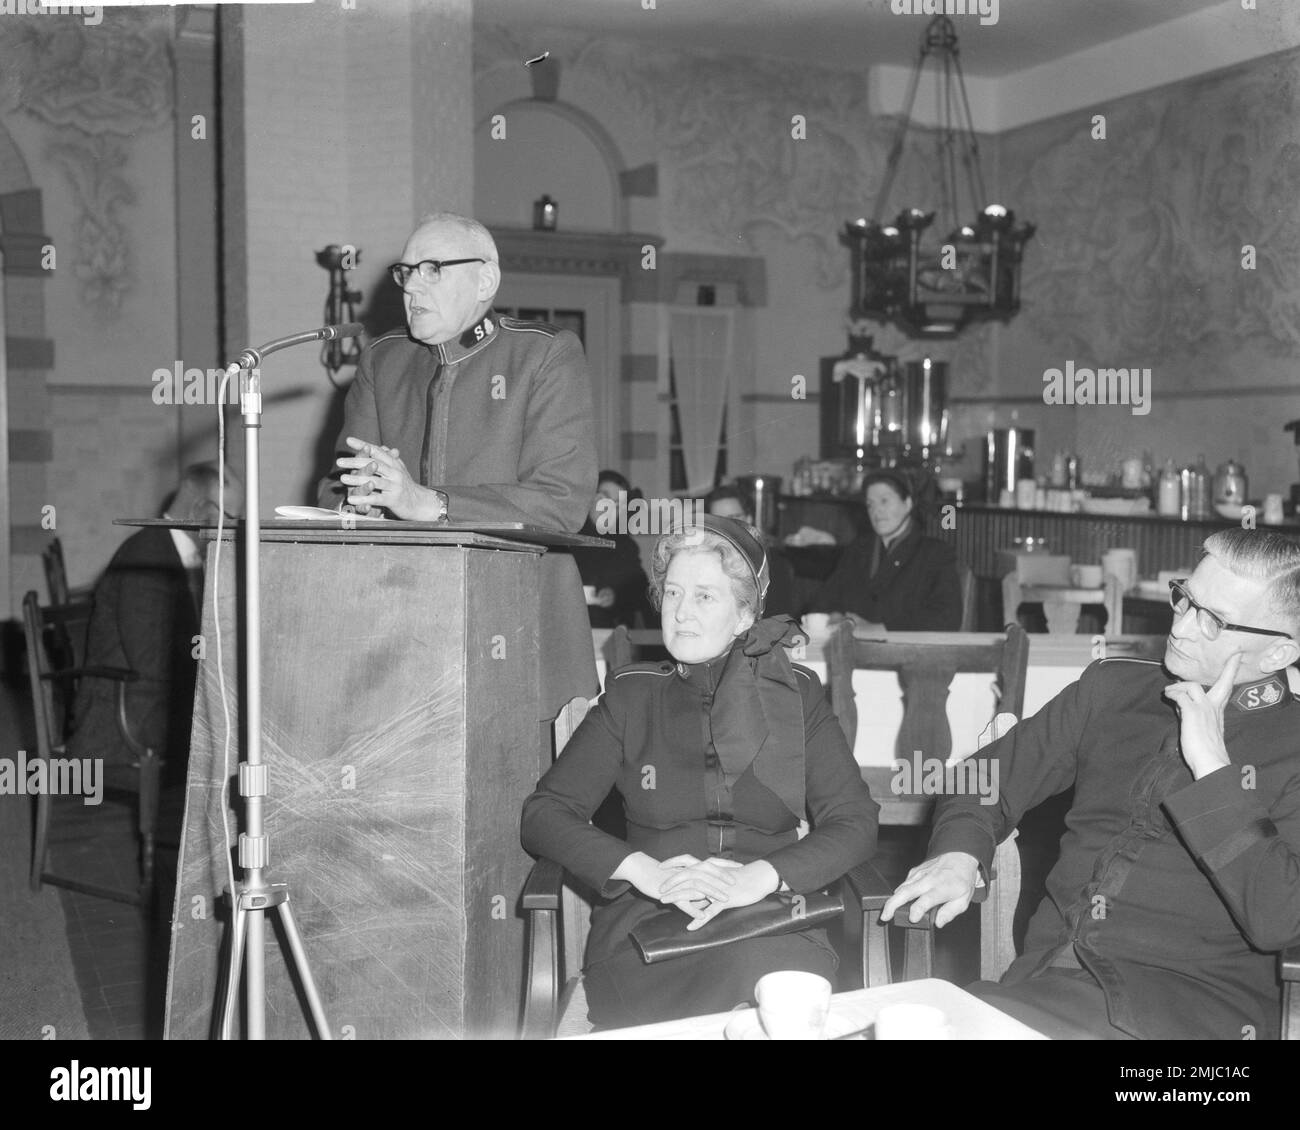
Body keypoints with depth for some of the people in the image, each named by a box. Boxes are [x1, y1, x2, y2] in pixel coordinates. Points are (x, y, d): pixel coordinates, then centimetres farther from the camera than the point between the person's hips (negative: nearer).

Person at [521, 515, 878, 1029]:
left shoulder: (795, 694, 13)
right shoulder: (631, 697, 14)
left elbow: (855, 822, 3)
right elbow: (543, 814, 6)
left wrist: (759, 877, -15)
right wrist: (643, 868, -12)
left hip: (774, 921, 0)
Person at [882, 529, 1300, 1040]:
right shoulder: (1110, 687, 13)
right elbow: (992, 775, 18)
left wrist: (1211, 765, -14)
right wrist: (958, 853, -3)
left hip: (1193, 1006, -3)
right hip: (1044, 982, 4)